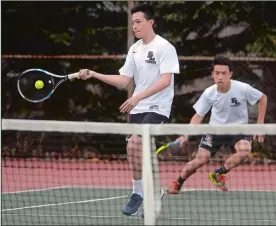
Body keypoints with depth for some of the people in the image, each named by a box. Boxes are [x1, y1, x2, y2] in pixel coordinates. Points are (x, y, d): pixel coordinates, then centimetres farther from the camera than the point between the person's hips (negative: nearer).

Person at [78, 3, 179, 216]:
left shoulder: (165, 47, -10)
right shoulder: (134, 49, 11)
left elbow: (165, 81, -19)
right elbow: (123, 81, 11)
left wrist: (138, 97, -27)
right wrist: (93, 74, 0)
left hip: (157, 108, -7)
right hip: (137, 109, 7)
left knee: (135, 143, -24)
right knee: (140, 153, 3)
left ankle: (138, 194, -10)